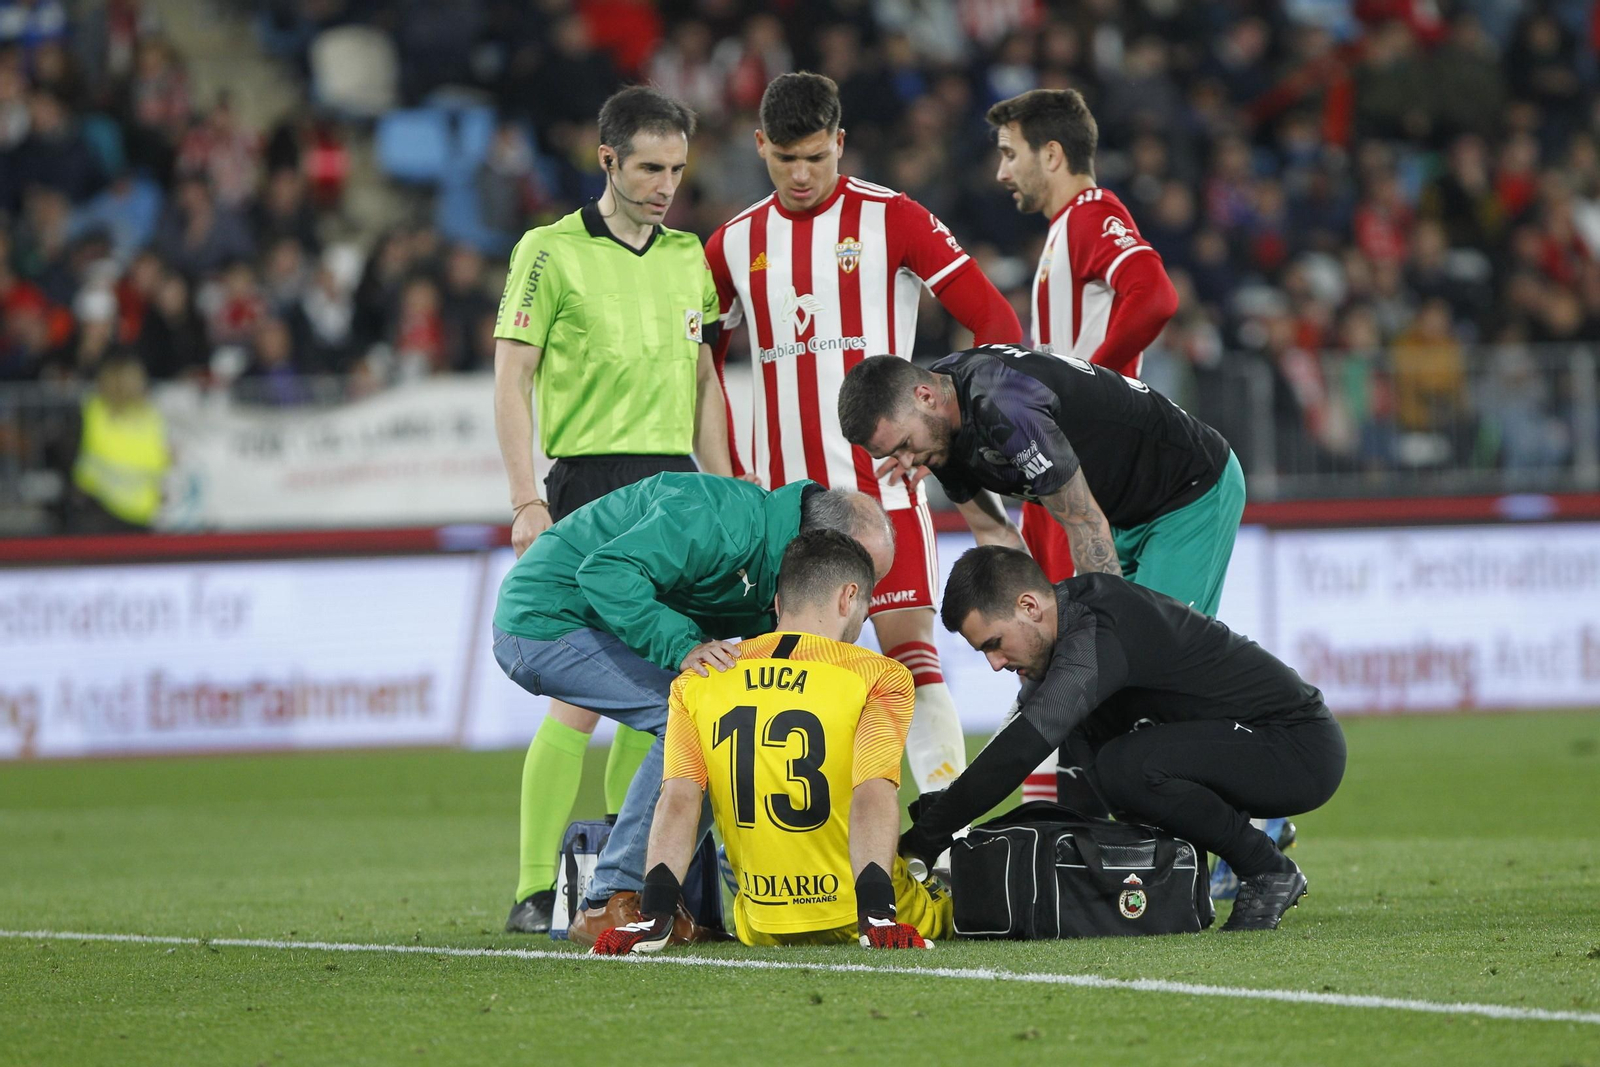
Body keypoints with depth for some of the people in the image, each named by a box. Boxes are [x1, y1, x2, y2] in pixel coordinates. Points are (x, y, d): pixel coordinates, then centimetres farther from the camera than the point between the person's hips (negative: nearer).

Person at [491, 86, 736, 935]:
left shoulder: (688, 255, 15)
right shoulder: (552, 251, -3)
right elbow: (512, 379, -4)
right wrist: (527, 502, -12)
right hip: (592, 483, -6)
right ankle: (537, 890, -8)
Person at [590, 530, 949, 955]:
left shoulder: (697, 683, 2)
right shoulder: (879, 678, -8)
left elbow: (678, 800, -9)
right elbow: (873, 795, -22)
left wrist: (653, 917, -16)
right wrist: (878, 913, -29)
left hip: (760, 930, 3)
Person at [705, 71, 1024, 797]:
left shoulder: (890, 220, -2)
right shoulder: (735, 243, 9)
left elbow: (997, 324, -3)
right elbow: (702, 360, 21)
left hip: (883, 484, -4)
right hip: (784, 493, 4)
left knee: (909, 648, -12)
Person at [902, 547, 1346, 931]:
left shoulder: (1098, 637, -26)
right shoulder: (1075, 606, 4)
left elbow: (1020, 751, -34)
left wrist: (923, 837, -30)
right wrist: (950, 803, 1)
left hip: (1301, 750, -10)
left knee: (1124, 769, -28)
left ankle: (1268, 871, -10)